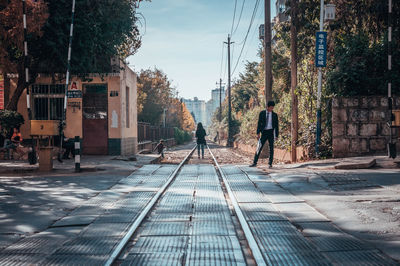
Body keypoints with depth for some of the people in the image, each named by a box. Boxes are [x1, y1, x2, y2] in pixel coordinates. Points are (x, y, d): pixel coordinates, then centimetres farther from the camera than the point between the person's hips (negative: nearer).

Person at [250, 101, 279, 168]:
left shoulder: (274, 115, 5)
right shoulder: (262, 113, 4)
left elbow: (276, 125, 7)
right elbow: (259, 123, 4)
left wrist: (276, 135, 2)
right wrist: (258, 133, -4)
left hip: (271, 132, 0)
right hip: (264, 132, 0)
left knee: (271, 148, 1)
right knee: (259, 147, -1)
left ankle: (270, 163, 7)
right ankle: (255, 162, 4)